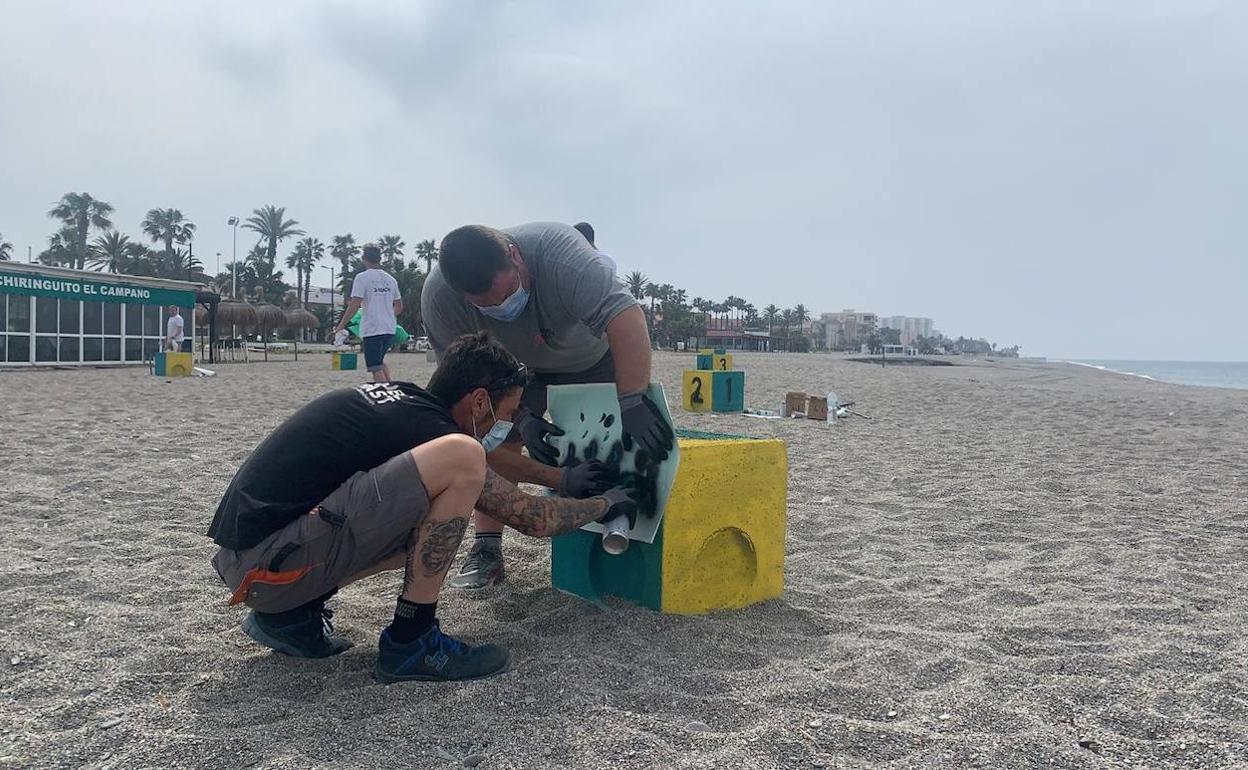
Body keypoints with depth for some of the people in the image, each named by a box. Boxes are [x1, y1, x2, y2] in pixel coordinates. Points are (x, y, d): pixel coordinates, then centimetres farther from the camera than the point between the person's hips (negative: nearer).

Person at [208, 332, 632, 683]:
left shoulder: (400, 398, 12)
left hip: (244, 548, 10)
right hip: (268, 560, -10)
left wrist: (564, 481, 31)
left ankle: (292, 613, 14)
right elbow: (531, 518, -5)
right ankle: (410, 642, -7)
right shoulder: (424, 426, -12)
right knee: (460, 460, -20)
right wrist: (608, 502, 12)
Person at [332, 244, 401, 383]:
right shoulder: (390, 279, 11)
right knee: (380, 362, 23)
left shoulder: (362, 278, -6)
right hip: (390, 329, 6)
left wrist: (339, 328, -10)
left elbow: (354, 305, -14)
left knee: (376, 368, -1)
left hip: (371, 329, -6)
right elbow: (399, 307, 17)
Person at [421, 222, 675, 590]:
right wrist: (522, 419, -34)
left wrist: (633, 403, -58)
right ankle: (486, 550, -6)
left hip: (594, 356, -1)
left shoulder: (559, 251, -42)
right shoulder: (438, 299, -31)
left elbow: (625, 315, -51)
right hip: (517, 367, 2)